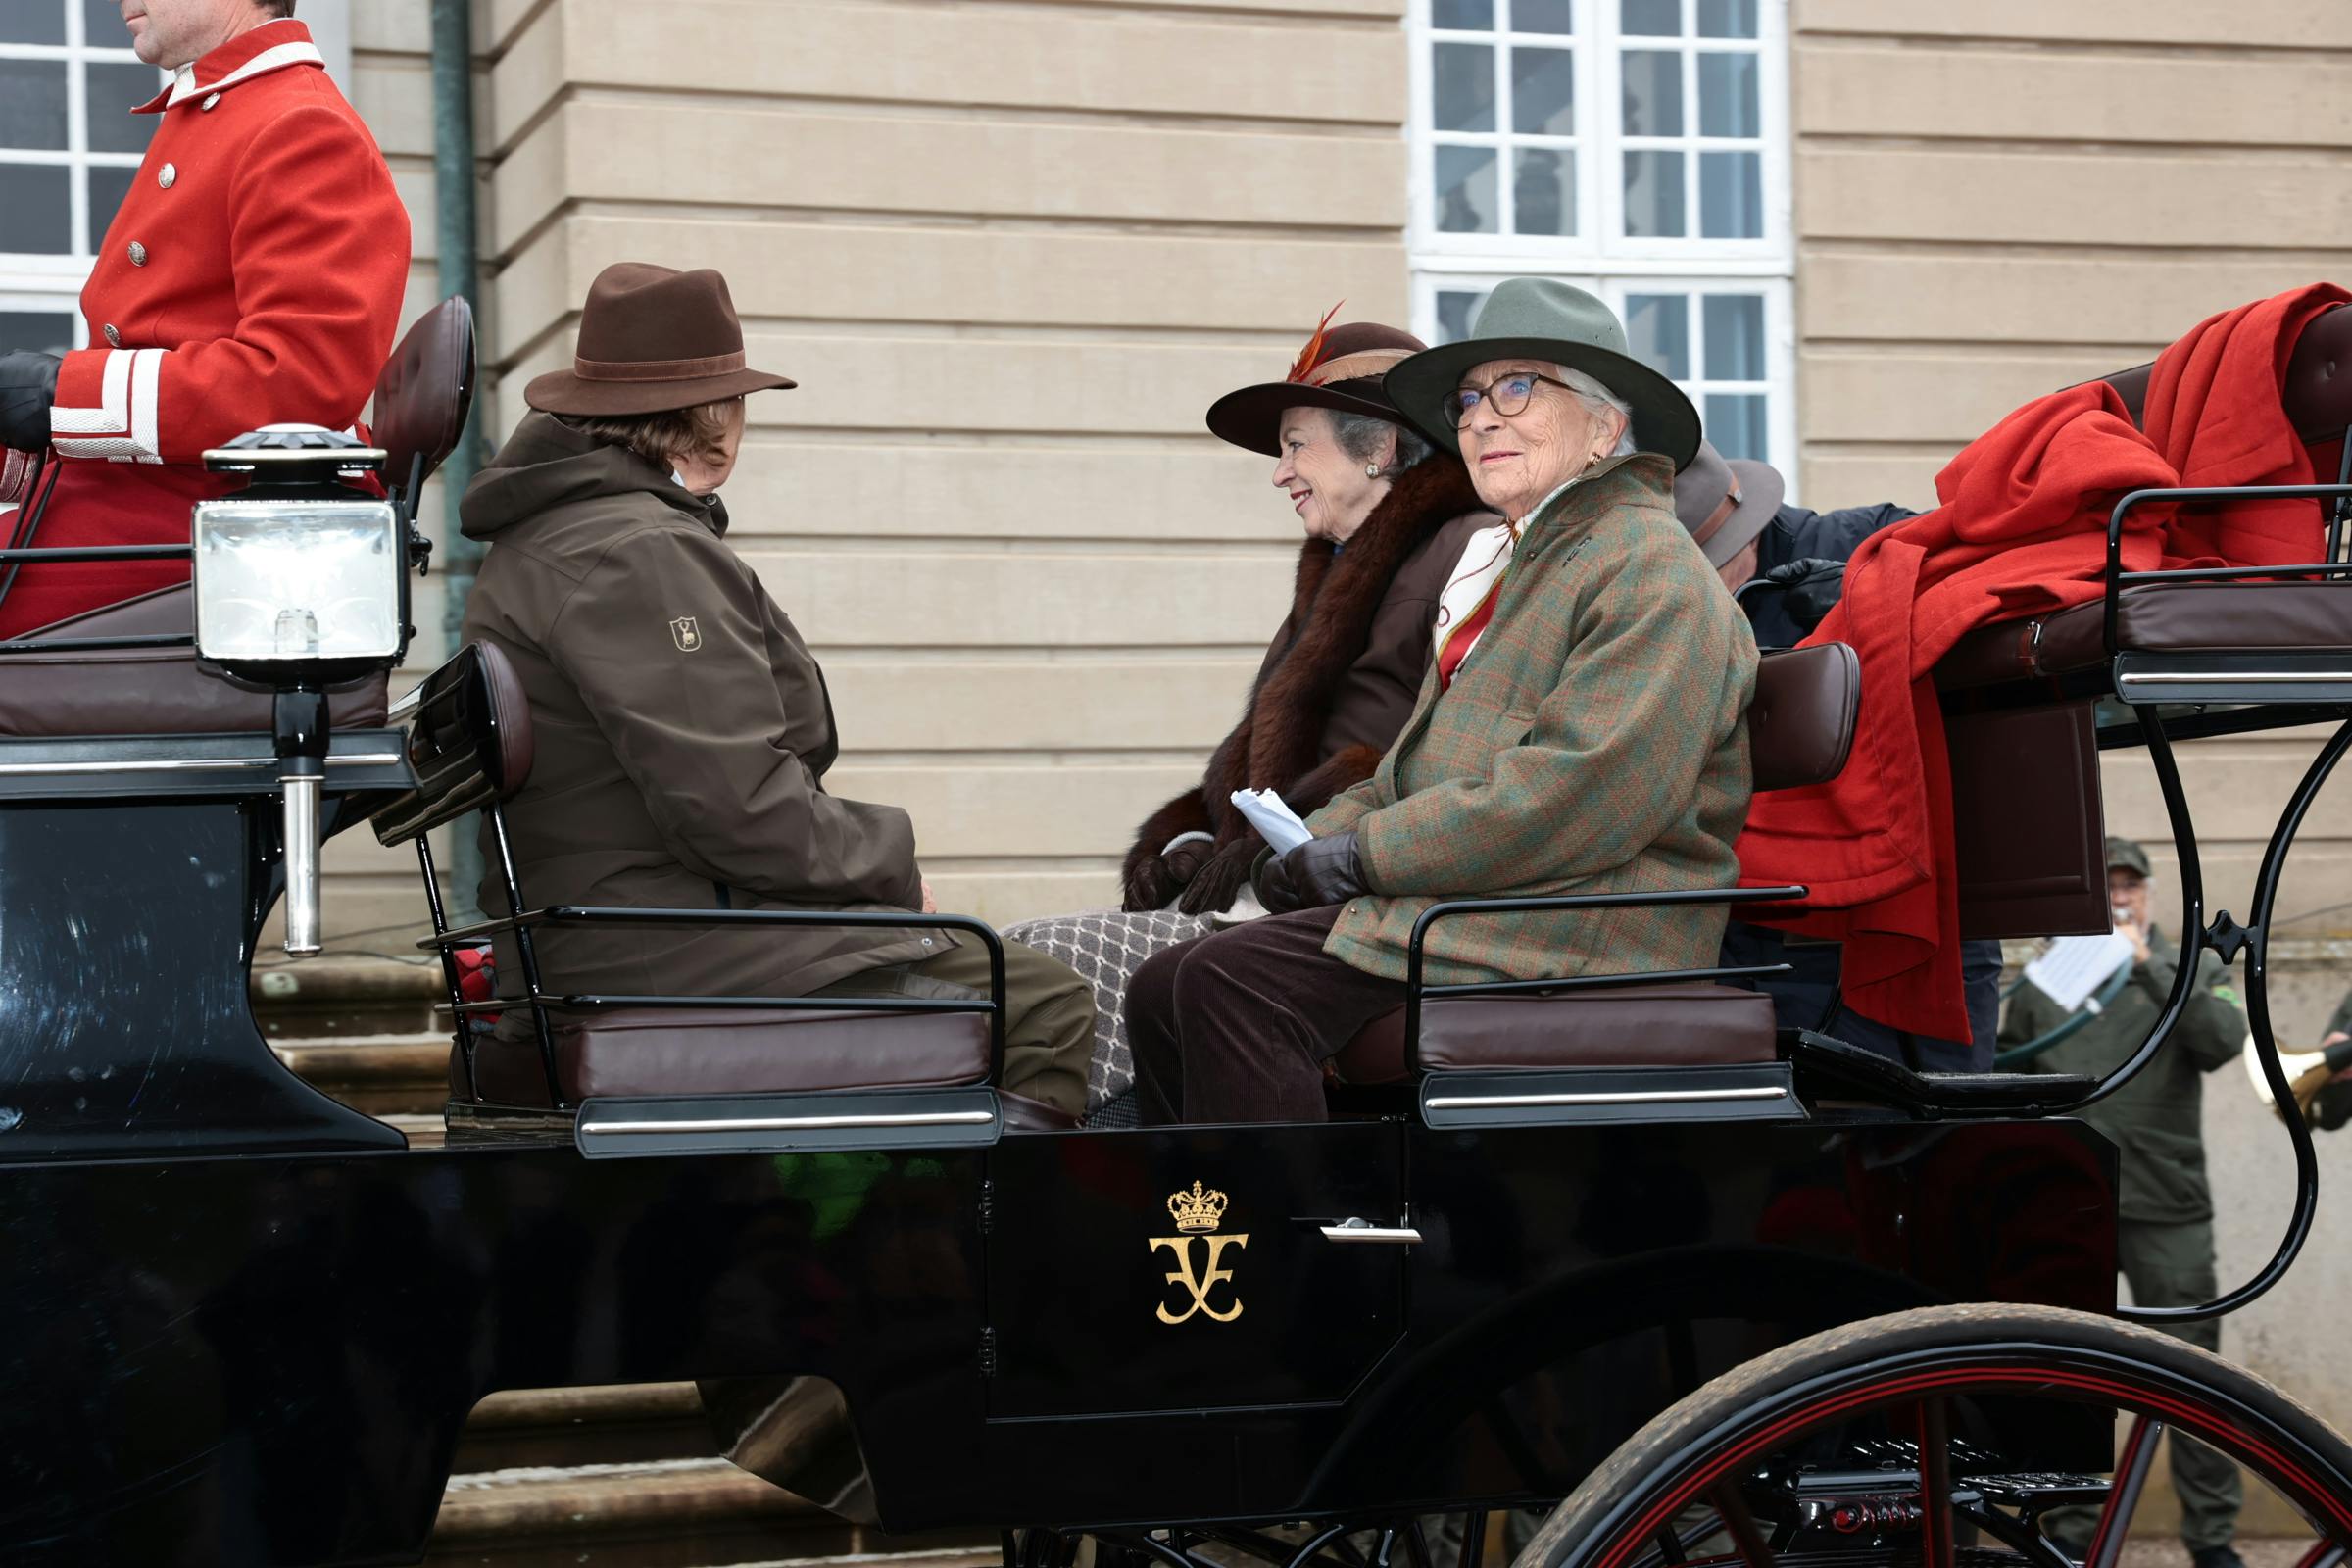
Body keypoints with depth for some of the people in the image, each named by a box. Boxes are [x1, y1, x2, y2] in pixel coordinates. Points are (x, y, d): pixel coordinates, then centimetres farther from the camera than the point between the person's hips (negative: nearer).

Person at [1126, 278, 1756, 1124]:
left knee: (1227, 983, -25)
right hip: (1463, 904, 10)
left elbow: (1583, 793, -21)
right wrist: (1320, 838, 3)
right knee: (1162, 989, 1)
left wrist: (1366, 853, -16)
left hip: (1573, 943, -10)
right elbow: (1416, 765, 25)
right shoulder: (1505, 562, 24)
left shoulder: (1648, 568, -9)